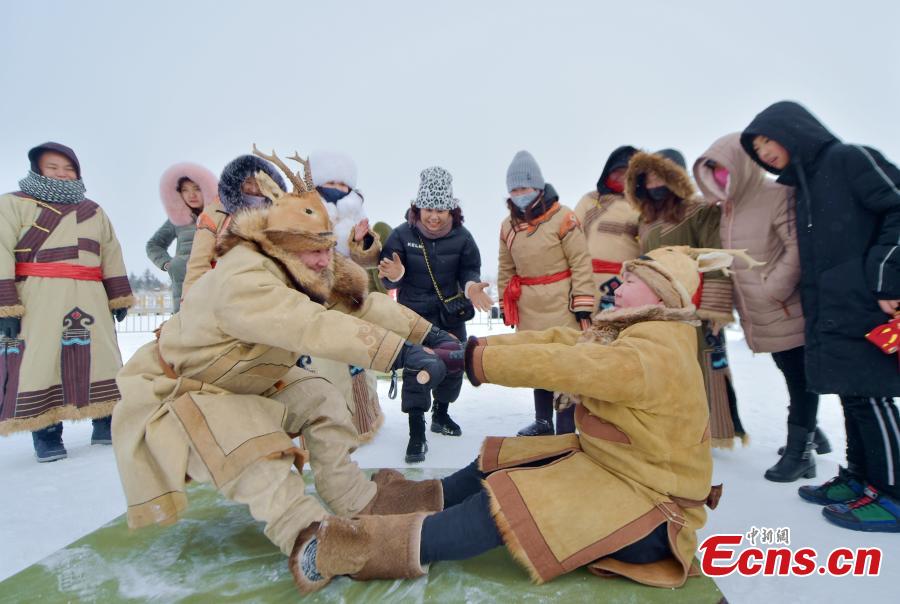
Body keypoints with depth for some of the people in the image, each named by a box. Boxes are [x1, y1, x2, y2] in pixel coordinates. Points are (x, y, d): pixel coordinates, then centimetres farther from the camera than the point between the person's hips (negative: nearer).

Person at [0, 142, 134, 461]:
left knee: (101, 359, 3)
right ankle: (46, 434, 5)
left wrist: (119, 297, 14)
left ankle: (105, 424, 13)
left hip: (89, 299, 4)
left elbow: (112, 256, 19)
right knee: (39, 361, -4)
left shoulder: (93, 212, 20)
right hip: (37, 299, -4)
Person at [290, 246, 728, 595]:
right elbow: (557, 341, -3)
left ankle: (354, 546, -18)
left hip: (647, 505, -9)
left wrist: (473, 358, -29)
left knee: (506, 505, -21)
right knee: (492, 467, 3)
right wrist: (477, 347, -14)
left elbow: (561, 364, -33)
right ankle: (410, 505, 12)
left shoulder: (652, 353, -23)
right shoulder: (632, 334, 8)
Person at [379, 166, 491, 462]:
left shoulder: (461, 236, -10)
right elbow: (388, 281, -12)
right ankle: (417, 433, 0)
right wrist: (394, 275, -36)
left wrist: (471, 286, -26)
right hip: (414, 313, -3)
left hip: (451, 314, 4)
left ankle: (441, 415, 38)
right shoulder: (401, 235, -14)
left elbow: (470, 270, -3)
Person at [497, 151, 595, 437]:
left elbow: (581, 263, -11)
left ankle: (566, 427, 13)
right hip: (529, 310, 6)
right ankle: (543, 421, 35)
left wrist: (582, 307, -14)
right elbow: (506, 270, 14)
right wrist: (506, 306, 13)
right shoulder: (508, 225, 7)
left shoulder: (562, 217, -12)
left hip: (561, 306, -6)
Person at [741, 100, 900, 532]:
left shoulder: (849, 158, -3)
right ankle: (860, 478, 22)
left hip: (865, 307, -8)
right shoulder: (802, 186, 19)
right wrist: (814, 308, 12)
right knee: (853, 395, 12)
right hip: (830, 312, 8)